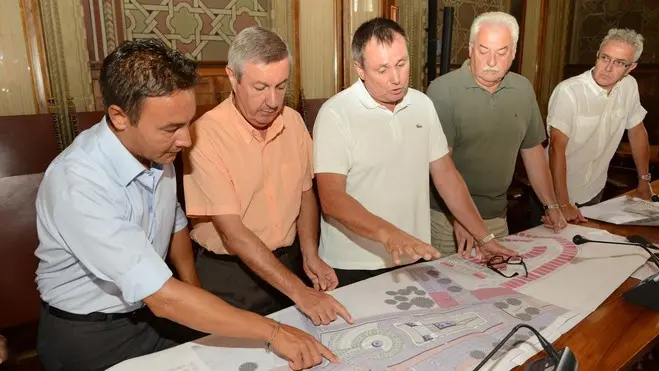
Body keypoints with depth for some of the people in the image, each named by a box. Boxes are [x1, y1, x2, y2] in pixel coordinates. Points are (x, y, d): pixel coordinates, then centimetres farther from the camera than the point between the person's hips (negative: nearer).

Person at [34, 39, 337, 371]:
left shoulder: (156, 150, -9)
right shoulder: (78, 184, -31)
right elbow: (162, 296, -33)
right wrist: (272, 331, -31)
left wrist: (194, 296, 4)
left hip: (148, 314, 5)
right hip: (88, 336, -5)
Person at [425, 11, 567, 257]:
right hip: (448, 216, -5)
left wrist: (551, 205, 14)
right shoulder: (443, 90, -14)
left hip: (497, 216, 5)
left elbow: (532, 150, 14)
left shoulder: (523, 90, 4)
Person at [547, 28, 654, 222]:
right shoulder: (568, 91, -24)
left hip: (594, 191, 6)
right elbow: (557, 147, -26)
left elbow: (637, 131, 9)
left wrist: (644, 180, 13)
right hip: (557, 190, -5)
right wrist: (563, 204, -28)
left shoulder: (630, 86, -5)